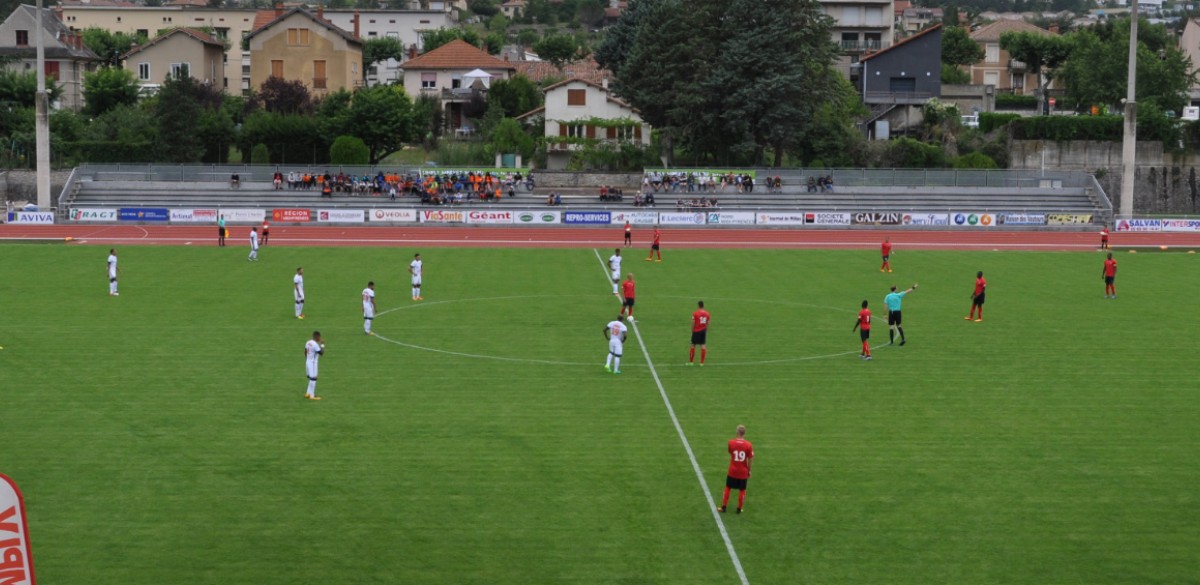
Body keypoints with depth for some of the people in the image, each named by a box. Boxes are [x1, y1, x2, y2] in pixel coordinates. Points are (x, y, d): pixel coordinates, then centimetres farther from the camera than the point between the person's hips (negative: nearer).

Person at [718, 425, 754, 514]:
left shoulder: (731, 442, -13)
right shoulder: (748, 445, -15)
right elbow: (750, 460, -9)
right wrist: (749, 471, 4)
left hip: (732, 471, 1)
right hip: (743, 472, -1)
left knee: (727, 488, 17)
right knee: (742, 490, 14)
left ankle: (724, 507, 22)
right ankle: (739, 509, 21)